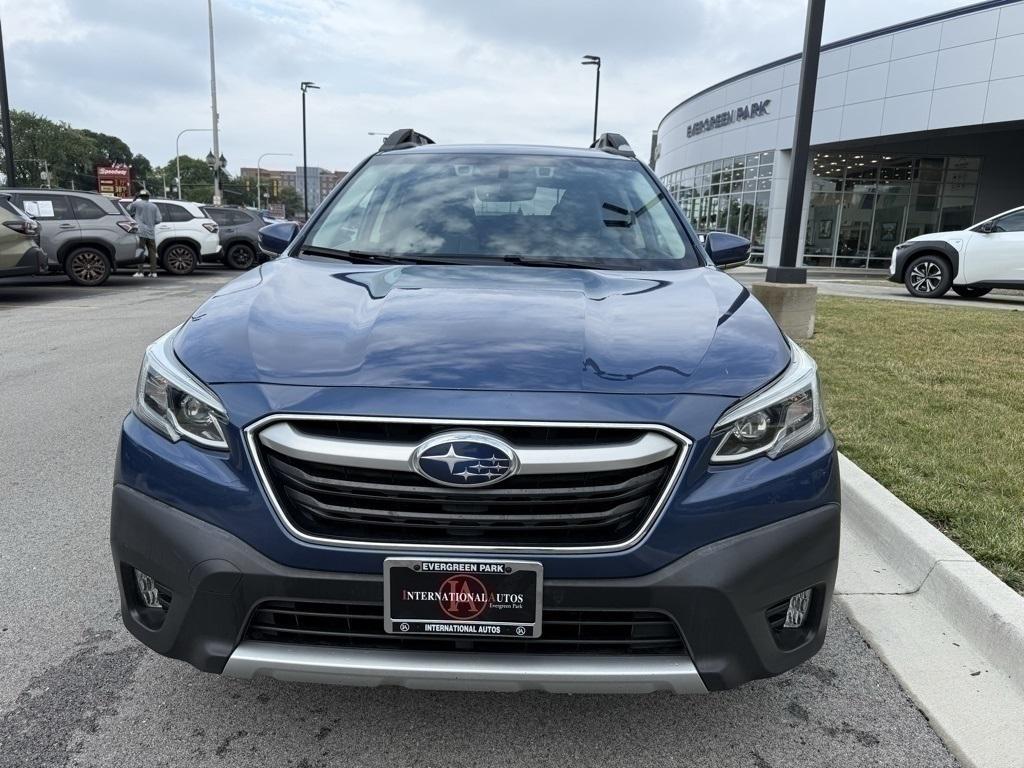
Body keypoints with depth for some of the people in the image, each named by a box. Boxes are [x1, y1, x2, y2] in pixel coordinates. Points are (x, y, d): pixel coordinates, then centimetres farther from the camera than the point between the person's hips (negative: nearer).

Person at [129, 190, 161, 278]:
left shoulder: (136, 204, 0)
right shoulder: (154, 206, 9)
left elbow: (129, 211, 15)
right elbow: (158, 219, 5)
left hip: (141, 232, -3)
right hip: (151, 233, 3)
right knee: (152, 252, 7)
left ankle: (140, 272, -10)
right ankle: (153, 272, 7)